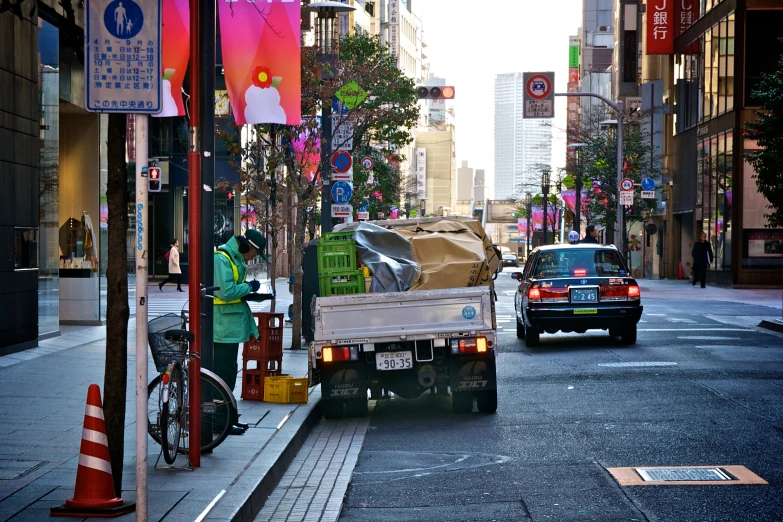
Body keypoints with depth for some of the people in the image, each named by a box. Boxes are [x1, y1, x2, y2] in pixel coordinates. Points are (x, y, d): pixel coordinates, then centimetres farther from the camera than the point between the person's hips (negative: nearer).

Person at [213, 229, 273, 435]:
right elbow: (226, 291, -25)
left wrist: (254, 294, 7)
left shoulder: (237, 259, 17)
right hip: (224, 326, -11)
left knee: (229, 371, 15)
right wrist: (249, 287, -13)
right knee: (224, 372, -6)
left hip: (232, 325, 11)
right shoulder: (221, 258, -16)